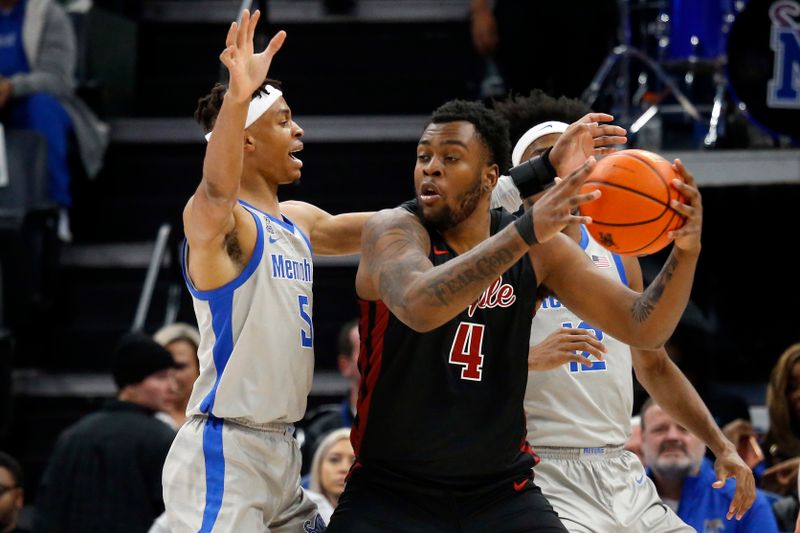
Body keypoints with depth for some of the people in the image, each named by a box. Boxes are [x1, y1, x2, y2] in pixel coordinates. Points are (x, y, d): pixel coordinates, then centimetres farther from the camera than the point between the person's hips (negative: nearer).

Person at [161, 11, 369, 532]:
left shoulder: (300, 221, 15)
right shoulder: (215, 220, -12)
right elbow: (218, 191, -36)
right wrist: (237, 96, -52)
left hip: (280, 451, 9)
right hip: (224, 452, -9)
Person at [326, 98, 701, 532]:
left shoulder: (539, 250, 0)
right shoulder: (393, 229, -12)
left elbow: (642, 329, -2)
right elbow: (418, 308, -34)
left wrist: (685, 253, -21)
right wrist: (527, 231, -43)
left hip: (501, 491, 3)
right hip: (390, 491, -3)